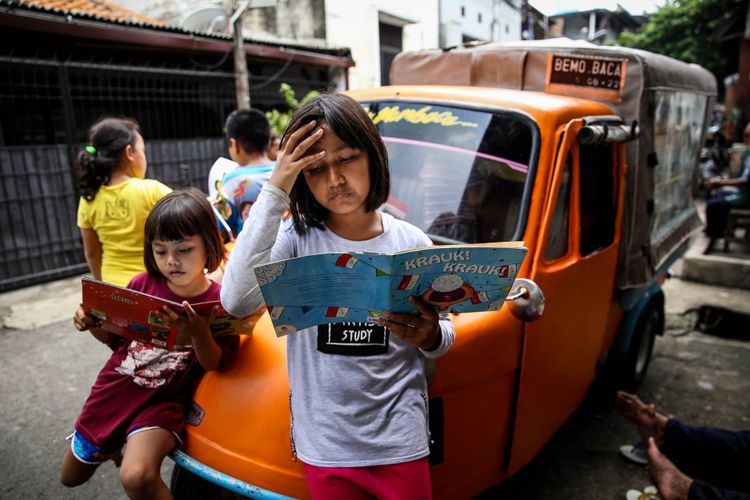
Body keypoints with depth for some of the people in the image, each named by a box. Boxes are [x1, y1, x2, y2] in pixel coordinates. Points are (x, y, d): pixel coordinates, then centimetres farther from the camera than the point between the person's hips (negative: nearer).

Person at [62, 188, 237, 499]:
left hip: (163, 402, -4)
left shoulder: (219, 302, -15)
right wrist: (93, 325, -13)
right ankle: (113, 446, 54)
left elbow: (216, 366, -17)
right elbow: (118, 340, 7)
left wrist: (200, 334, -36)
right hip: (114, 389, 5)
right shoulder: (143, 284, -8)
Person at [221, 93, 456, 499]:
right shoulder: (295, 237, -8)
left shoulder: (410, 243, -5)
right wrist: (273, 193, -25)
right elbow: (236, 301, -27)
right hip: (323, 445, 0)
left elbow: (444, 338, 5)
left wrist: (429, 336, -20)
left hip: (399, 441, 1)